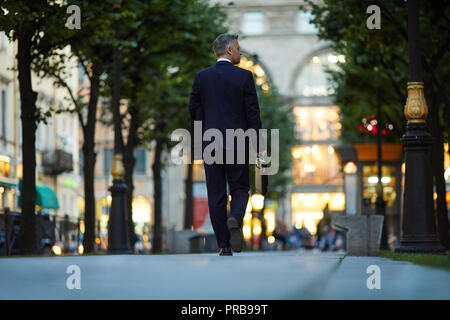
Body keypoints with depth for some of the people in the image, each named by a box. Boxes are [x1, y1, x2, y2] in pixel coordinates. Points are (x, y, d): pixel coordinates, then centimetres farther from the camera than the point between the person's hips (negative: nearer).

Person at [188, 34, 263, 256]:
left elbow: (194, 110, 6)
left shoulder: (201, 77, 3)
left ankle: (224, 246, 2)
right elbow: (252, 112, -5)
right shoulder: (244, 77, -4)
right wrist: (258, 145, -1)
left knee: (216, 195, 4)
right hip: (237, 144, -2)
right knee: (240, 188, 11)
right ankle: (235, 219, -20)